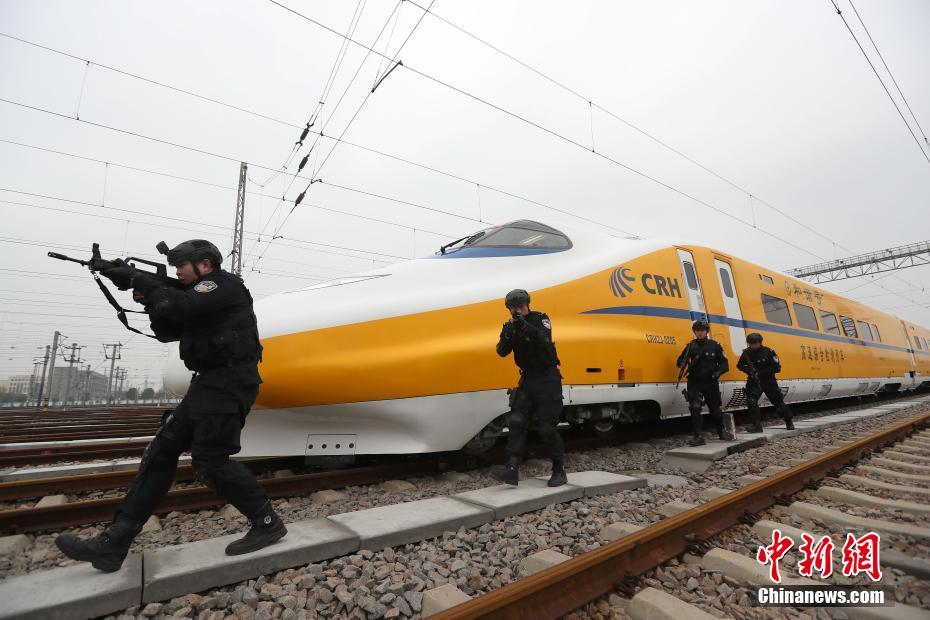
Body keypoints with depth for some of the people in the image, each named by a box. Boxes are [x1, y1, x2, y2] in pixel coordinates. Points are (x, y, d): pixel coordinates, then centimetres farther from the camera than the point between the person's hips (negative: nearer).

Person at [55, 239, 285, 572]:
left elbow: (180, 307, -23)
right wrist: (150, 299, 8)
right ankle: (113, 543, 16)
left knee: (210, 460, -11)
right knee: (161, 450, 9)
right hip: (208, 383, 10)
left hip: (229, 382, -10)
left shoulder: (224, 284, -7)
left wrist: (137, 277, -9)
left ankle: (267, 524, 2)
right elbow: (168, 331, 25)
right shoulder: (201, 296, 23)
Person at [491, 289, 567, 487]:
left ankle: (559, 471, 13)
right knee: (517, 422, -5)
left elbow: (545, 340, -27)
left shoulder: (541, 319, -8)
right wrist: (508, 332, -26)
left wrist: (524, 326, -39)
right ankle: (512, 470, -3)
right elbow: (502, 352, -9)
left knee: (547, 427, -4)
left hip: (548, 379, -4)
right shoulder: (510, 327, 4)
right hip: (527, 379, 5)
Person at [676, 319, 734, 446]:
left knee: (715, 409, 14)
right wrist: (683, 364, -20)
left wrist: (718, 371, -16)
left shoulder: (714, 345, 2)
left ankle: (722, 432, 37)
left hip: (711, 383, 1)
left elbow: (724, 363, 4)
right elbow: (680, 361, 4)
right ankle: (698, 436, -11)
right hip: (694, 383, 0)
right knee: (695, 409, -14)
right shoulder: (691, 346, 4)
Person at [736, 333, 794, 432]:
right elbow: (740, 365, 8)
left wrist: (760, 373, -20)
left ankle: (789, 422, 37)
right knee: (751, 401, -16)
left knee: (779, 402, 13)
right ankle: (757, 425, -11)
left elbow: (777, 368, -14)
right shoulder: (746, 353, -5)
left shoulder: (768, 352, -13)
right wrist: (748, 370, -12)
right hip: (753, 381, 1)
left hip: (768, 381, -1)